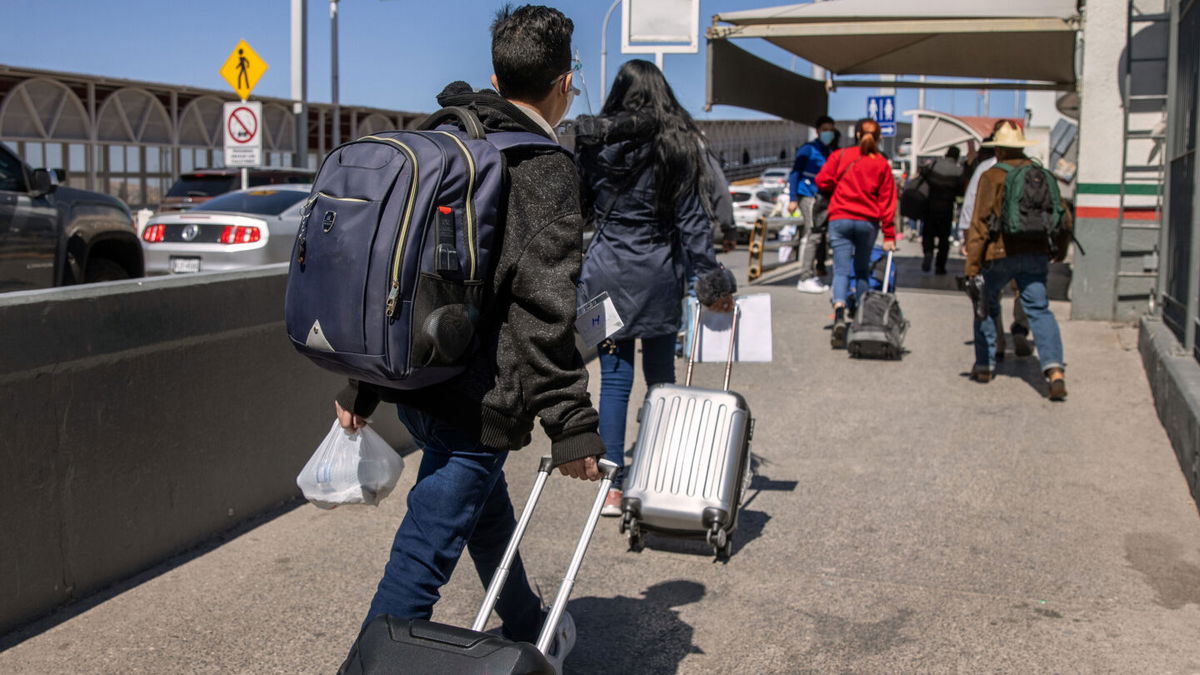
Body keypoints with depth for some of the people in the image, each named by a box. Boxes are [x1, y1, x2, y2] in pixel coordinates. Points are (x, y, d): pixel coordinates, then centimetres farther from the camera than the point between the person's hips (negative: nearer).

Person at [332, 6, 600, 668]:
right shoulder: (544, 168, -12)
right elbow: (543, 312, -19)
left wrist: (362, 385, 19)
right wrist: (572, 426, -14)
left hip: (414, 382, 9)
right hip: (478, 397, -9)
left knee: (488, 511, 28)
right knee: (420, 561, -5)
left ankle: (532, 638, 51)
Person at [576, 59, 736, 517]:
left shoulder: (594, 143, 0)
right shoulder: (678, 145, -2)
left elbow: (578, 206, 7)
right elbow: (692, 219, -3)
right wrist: (710, 279, 0)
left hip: (606, 272, 0)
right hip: (660, 275, 0)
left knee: (615, 379, 3)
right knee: (660, 376, 13)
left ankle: (614, 488, 4)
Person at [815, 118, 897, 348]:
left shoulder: (841, 156, 1)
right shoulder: (882, 163, 4)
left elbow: (822, 182, 0)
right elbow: (887, 200, 3)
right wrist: (889, 235, 4)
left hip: (840, 219, -1)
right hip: (868, 222, 1)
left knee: (841, 270, -4)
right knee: (862, 270, 17)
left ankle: (839, 316, -26)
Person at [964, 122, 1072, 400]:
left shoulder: (992, 176, -3)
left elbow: (980, 222, -10)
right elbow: (1063, 216, 13)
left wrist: (972, 265, -10)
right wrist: (1061, 247, 30)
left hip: (1000, 253, -3)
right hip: (1035, 253, 3)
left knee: (987, 305, 18)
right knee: (1039, 309, -1)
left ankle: (984, 365, 22)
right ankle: (1054, 369, -19)